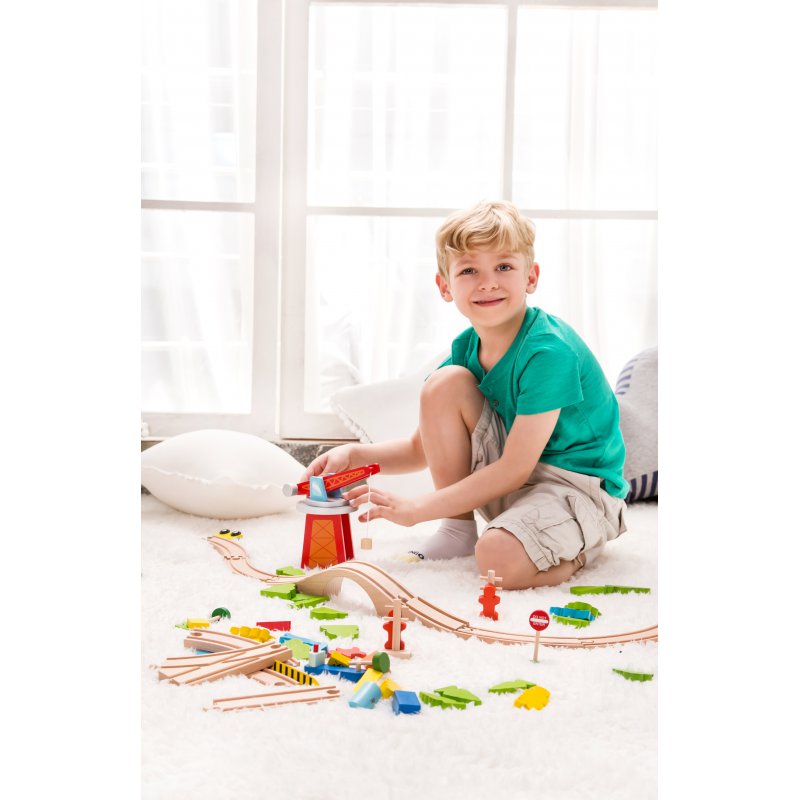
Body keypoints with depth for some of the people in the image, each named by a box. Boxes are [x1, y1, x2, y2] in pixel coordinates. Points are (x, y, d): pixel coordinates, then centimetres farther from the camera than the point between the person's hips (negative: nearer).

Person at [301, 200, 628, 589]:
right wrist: (353, 455, -9)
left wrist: (417, 508, -23)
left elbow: (514, 469, -24)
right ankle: (457, 530, -2)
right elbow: (425, 447, 9)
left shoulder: (550, 352, -23)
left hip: (580, 484, -7)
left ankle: (575, 546, -3)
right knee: (444, 383, -12)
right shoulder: (466, 348, 0)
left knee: (498, 557, -36)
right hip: (510, 478, 7)